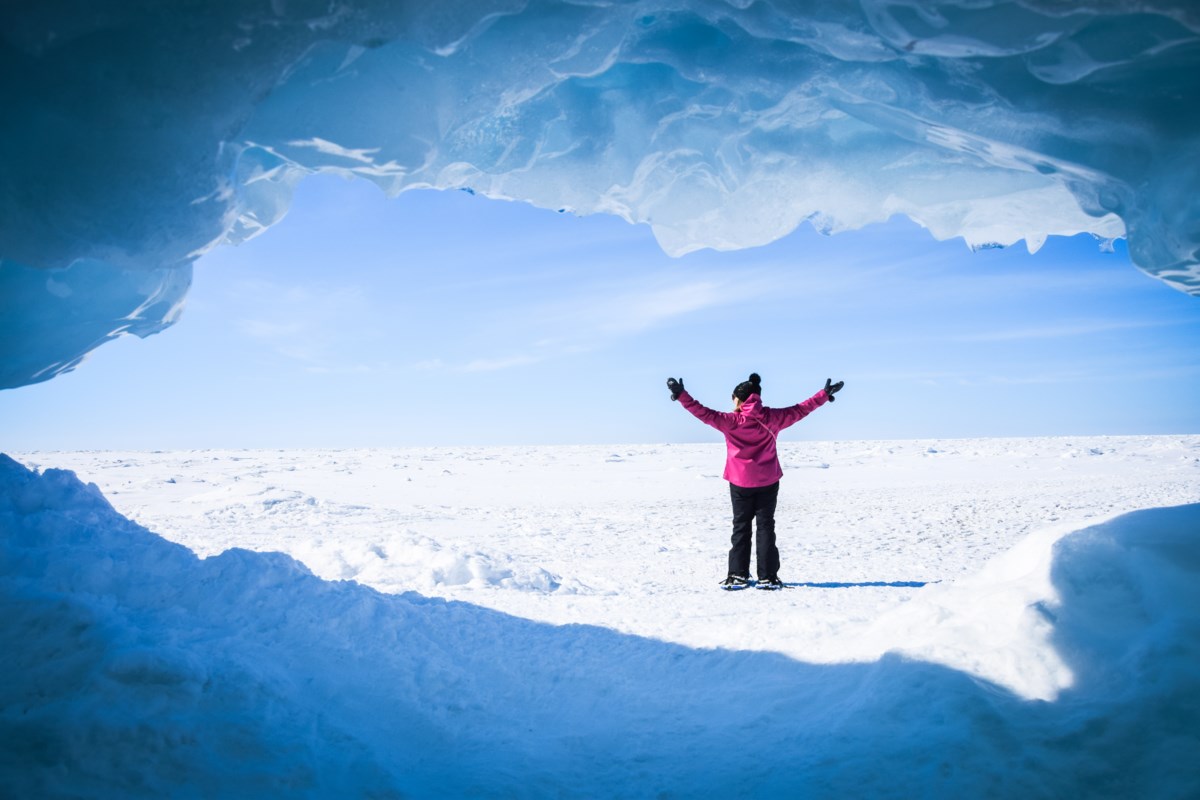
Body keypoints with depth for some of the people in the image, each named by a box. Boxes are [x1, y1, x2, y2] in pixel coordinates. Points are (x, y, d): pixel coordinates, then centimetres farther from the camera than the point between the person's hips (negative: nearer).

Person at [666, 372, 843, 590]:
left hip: (740, 483, -1)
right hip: (768, 482, 1)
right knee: (766, 526, 7)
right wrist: (825, 394, 13)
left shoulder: (731, 421, -12)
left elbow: (704, 413, -14)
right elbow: (800, 410, 3)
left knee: (741, 527, 9)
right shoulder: (771, 418, -4)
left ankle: (738, 575, 7)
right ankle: (767, 577, 5)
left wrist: (681, 395, -11)